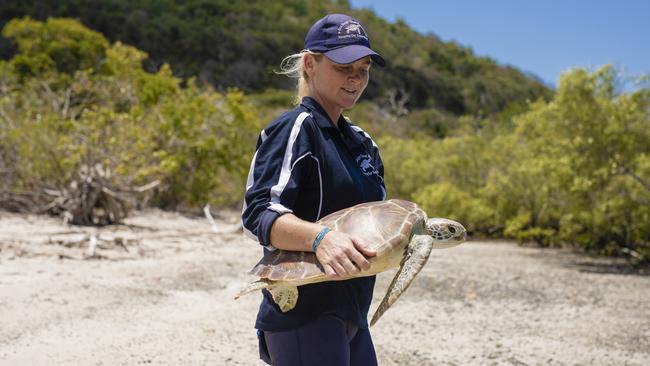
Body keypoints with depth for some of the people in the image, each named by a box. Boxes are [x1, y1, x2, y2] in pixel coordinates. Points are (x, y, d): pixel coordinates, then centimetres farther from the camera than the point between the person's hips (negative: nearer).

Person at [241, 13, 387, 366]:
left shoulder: (361, 141, 13)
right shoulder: (296, 128, -11)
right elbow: (258, 214, -21)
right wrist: (319, 237, -38)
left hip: (352, 315, 9)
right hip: (304, 315, -8)